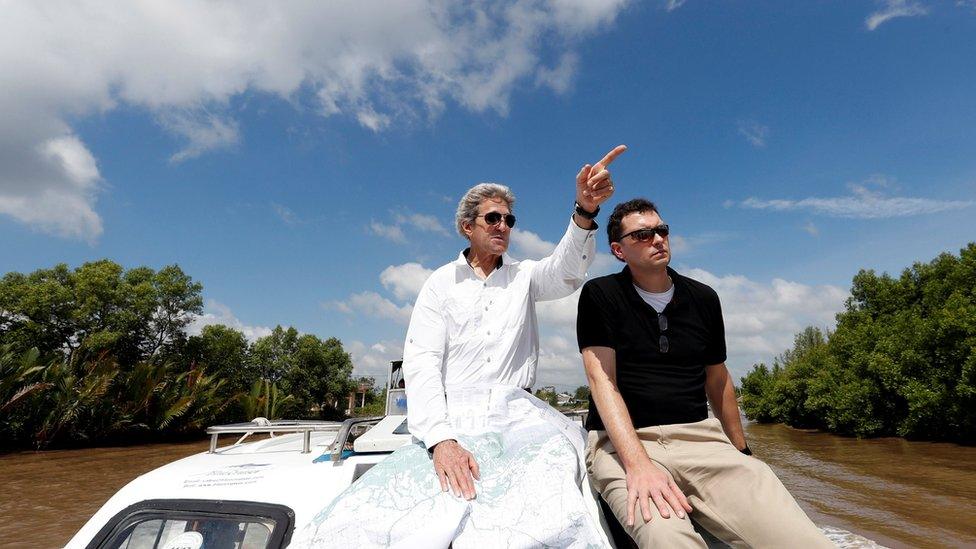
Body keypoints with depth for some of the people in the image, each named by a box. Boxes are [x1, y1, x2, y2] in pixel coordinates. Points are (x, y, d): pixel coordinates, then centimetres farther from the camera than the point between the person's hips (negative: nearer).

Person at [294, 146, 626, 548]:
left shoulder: (524, 276, 14)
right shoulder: (441, 283, 9)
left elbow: (566, 271, -9)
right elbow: (421, 362, -2)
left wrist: (585, 211, -30)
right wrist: (441, 440, -18)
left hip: (516, 415, 2)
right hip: (450, 418, -1)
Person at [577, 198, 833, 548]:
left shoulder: (703, 298, 12)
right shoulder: (600, 295, -1)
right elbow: (602, 379, -11)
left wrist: (741, 450, 29)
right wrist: (638, 464, -24)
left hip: (699, 437, 5)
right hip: (622, 441, -4)